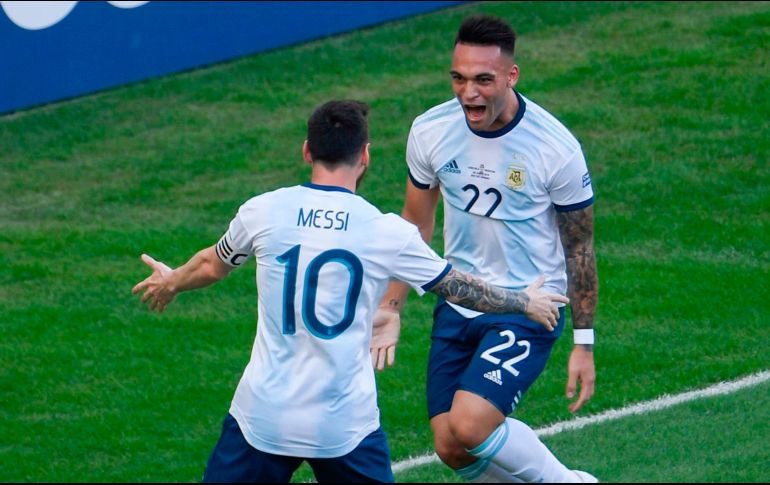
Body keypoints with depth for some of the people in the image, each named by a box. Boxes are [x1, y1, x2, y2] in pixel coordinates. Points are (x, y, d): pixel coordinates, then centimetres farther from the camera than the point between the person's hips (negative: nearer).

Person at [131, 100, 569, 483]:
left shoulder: (262, 211, 0)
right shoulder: (389, 232, -3)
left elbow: (212, 266, 20)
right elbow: (459, 289, 11)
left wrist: (170, 282, 43)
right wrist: (524, 302, 30)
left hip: (263, 413, 0)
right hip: (347, 423, 0)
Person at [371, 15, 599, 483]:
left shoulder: (556, 148, -18)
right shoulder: (431, 131, -6)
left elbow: (579, 249, -6)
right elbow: (416, 225, 10)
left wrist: (584, 343, -3)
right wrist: (391, 308, 8)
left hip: (528, 312, -5)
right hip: (458, 304, 5)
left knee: (469, 425, -23)